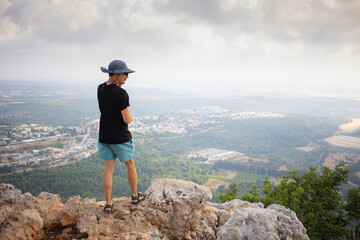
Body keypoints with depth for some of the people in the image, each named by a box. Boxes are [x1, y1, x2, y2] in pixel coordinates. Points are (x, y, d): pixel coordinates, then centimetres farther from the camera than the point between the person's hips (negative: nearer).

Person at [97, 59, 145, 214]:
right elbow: (127, 119, -20)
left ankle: (108, 204, 10)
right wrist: (130, 117, 1)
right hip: (120, 138, -5)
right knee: (130, 165, 16)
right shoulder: (121, 94, -24)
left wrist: (119, 82, 6)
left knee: (108, 169, 9)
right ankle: (135, 196, 32)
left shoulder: (100, 88, 0)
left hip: (104, 137, 6)